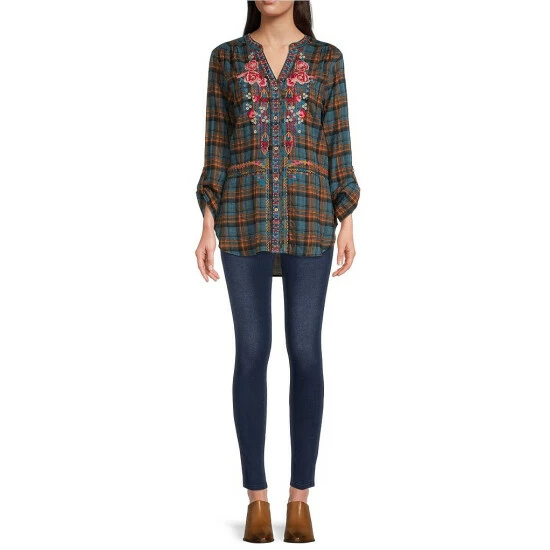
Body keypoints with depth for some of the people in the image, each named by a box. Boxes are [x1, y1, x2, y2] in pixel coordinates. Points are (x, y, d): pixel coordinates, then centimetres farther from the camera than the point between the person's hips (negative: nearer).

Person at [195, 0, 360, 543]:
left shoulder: (326, 59, 9)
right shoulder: (226, 57, 9)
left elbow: (338, 144, 6)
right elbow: (216, 146, 6)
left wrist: (347, 223, -2)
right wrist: (208, 226, -1)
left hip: (308, 216, 0)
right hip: (246, 215, 0)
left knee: (305, 352, -1)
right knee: (252, 352, -1)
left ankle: (300, 498, 10)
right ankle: (257, 498, 10)